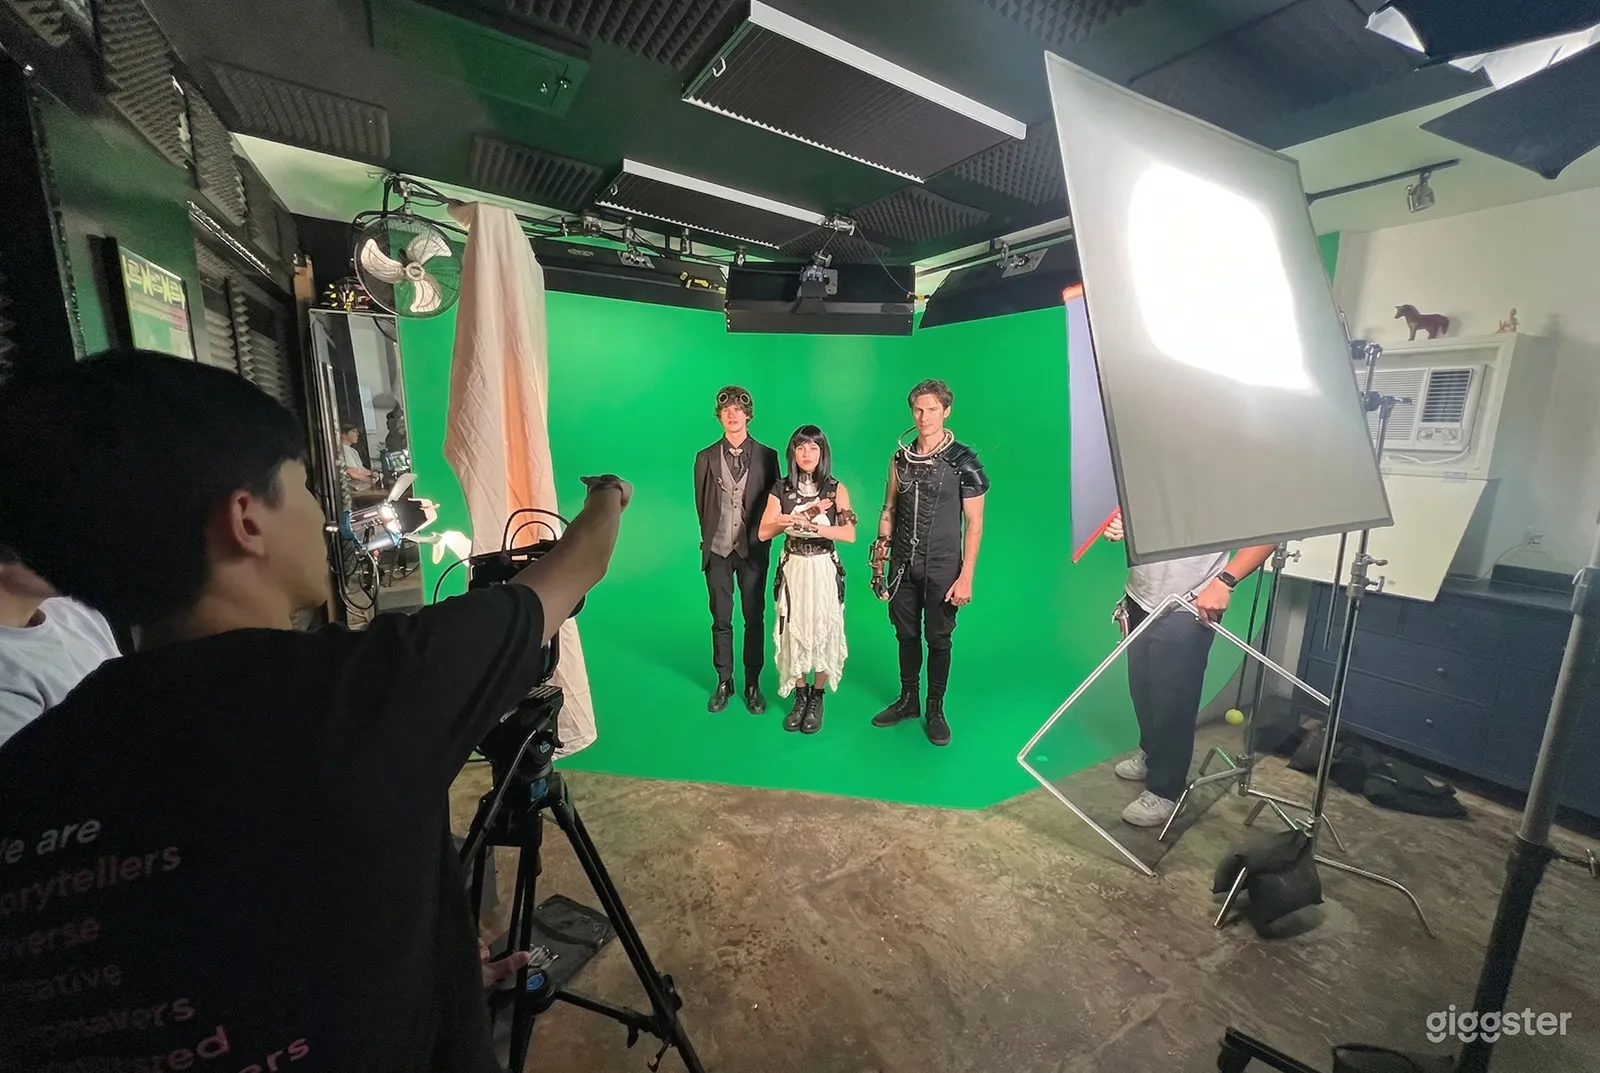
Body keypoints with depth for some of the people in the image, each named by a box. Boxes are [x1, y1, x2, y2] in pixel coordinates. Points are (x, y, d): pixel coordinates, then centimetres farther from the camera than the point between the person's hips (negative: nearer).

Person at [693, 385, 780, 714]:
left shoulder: (767, 456, 1)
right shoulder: (706, 458, 4)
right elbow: (701, 505, 9)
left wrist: (761, 538, -1)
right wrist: (710, 537, 8)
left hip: (753, 550, -1)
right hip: (717, 550, 1)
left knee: (754, 619, 7)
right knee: (721, 620, 9)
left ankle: (753, 684, 20)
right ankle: (724, 682, 23)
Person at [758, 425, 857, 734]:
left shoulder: (836, 489, -5)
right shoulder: (781, 489, 0)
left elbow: (850, 535, -15)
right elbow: (764, 532, -8)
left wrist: (812, 525, -26)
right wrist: (805, 514, -18)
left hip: (824, 570, -1)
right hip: (793, 569, 2)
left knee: (823, 632, 5)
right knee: (794, 632, 7)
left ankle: (816, 698, 24)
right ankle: (800, 696, 26)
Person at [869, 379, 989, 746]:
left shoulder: (964, 461, -9)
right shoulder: (901, 457, 4)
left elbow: (974, 524, -8)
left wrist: (966, 577, -13)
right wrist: (882, 546, 2)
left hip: (942, 568, -4)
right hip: (903, 564, 4)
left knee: (938, 638, 7)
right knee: (906, 634, 14)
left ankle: (935, 710, 25)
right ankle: (908, 700, 32)